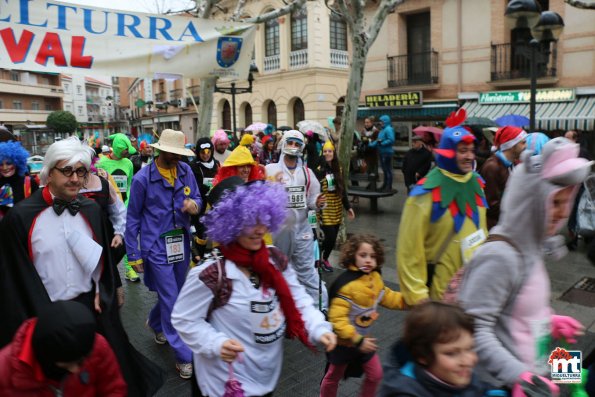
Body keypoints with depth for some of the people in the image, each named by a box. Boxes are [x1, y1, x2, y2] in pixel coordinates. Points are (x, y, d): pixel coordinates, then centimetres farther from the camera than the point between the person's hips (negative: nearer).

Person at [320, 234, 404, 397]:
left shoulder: (375, 278, -9)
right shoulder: (345, 285, -33)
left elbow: (387, 297, 7)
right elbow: (337, 319, -32)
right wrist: (357, 340, -33)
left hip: (364, 339, 6)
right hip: (344, 341, -6)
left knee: (375, 374, 16)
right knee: (333, 377, 17)